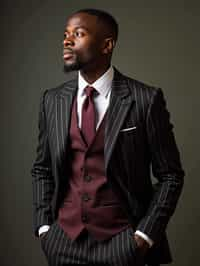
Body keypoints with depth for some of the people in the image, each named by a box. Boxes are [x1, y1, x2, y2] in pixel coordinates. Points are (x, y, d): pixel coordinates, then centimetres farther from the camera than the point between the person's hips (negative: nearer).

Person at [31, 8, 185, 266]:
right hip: (63, 240, 4)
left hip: (121, 241, -3)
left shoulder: (146, 99, -9)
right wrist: (43, 227, 1)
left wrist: (145, 235, -10)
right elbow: (42, 170, 11)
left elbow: (170, 175, -5)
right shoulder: (52, 100, 3)